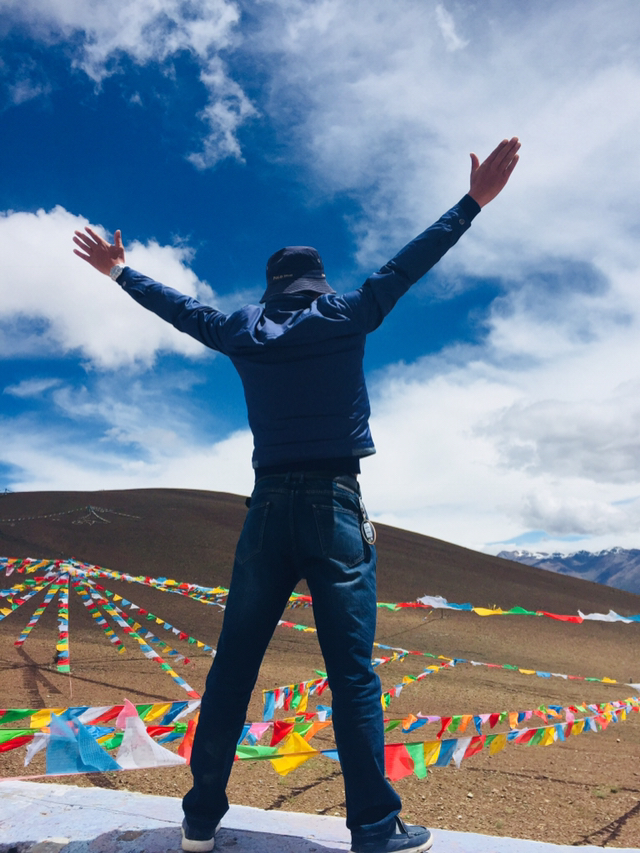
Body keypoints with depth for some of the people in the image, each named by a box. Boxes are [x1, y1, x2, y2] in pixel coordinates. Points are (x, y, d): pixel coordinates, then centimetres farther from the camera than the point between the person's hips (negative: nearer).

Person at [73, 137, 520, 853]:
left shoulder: (242, 330, 13)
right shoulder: (346, 315, 5)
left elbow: (179, 307, 24)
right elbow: (408, 264, 7)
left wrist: (120, 272, 41)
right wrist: (473, 200, 15)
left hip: (267, 507, 3)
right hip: (333, 506, -2)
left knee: (232, 667, 9)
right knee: (352, 672, -2)